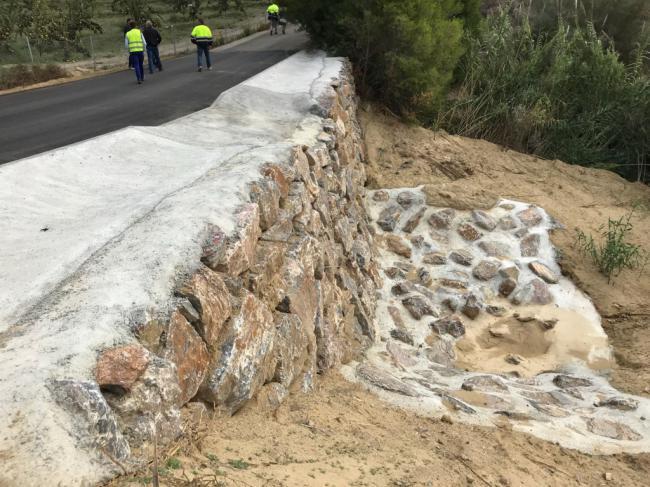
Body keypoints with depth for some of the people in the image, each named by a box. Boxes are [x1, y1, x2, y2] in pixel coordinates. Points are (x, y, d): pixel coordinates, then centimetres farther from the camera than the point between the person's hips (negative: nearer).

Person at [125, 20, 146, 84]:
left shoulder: (127, 34, 5)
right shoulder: (139, 32, 2)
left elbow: (126, 45, 4)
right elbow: (144, 43, -1)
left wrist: (129, 51, 20)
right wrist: (143, 50, 12)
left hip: (133, 52, -1)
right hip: (140, 51, 1)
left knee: (136, 66, -2)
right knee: (141, 64, 19)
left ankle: (139, 79, -15)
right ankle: (142, 78, 30)